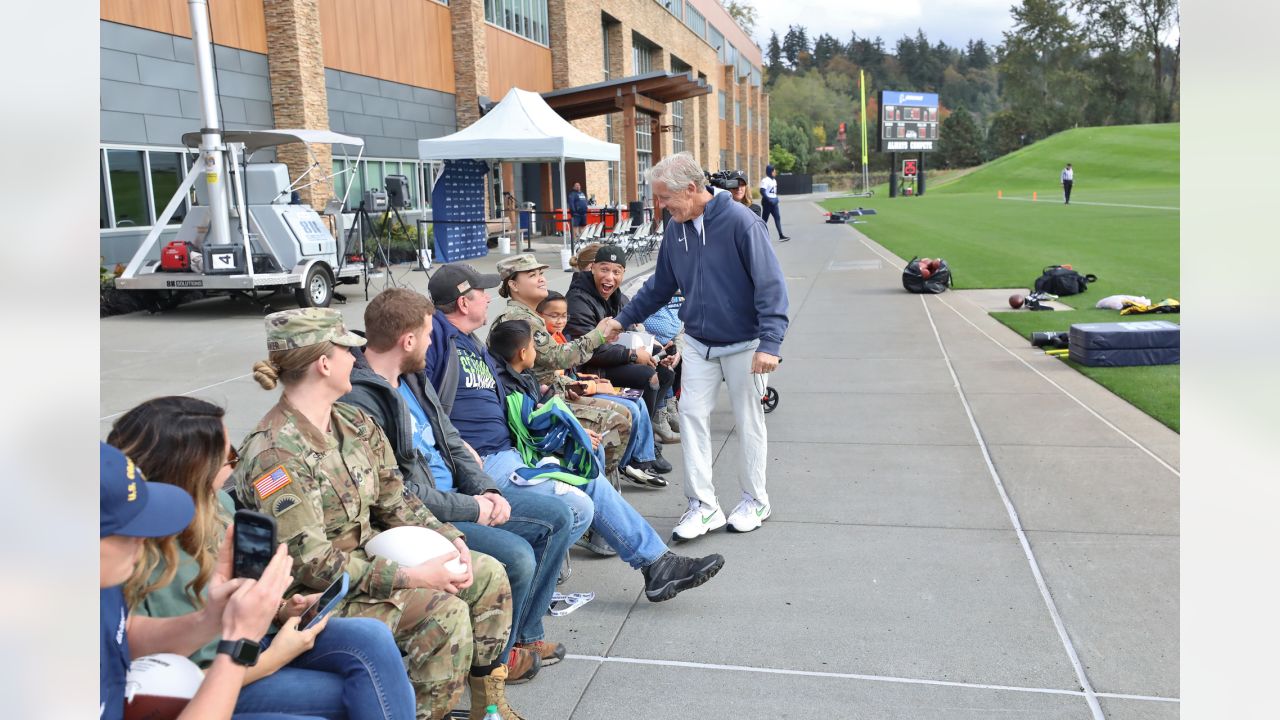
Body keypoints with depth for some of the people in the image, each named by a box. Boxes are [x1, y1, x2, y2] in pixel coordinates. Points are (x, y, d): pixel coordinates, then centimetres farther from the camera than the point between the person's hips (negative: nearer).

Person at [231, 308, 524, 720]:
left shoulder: (356, 424, 3)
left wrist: (451, 540, -8)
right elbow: (309, 563, -25)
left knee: (487, 573, 0)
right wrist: (412, 577, -27)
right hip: (316, 594, -8)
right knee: (444, 611, -25)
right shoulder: (274, 453, -23)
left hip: (372, 559, 9)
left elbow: (395, 502, 8)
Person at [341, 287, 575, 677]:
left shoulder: (412, 378, 10)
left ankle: (524, 635, 18)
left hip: (454, 497, 10)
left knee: (556, 516, 7)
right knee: (516, 556, -26)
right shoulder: (357, 401, -22)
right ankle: (496, 657, 4)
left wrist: (487, 490, 0)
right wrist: (472, 509, -17)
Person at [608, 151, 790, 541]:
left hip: (743, 344, -5)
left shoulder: (740, 221, -19)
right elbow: (660, 285, 13)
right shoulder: (676, 228, 1)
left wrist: (770, 343, -26)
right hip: (697, 343, 5)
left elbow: (770, 283, -21)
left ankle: (755, 500, 25)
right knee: (692, 415, 0)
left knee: (749, 421, 8)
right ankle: (703, 505, 9)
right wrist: (623, 319, 12)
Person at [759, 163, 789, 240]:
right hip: (767, 202, -8)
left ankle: (781, 235, -3)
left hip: (774, 202, 8)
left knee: (777, 217, 1)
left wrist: (776, 198, 11)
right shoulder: (765, 180, -14)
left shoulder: (774, 180, 14)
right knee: (765, 219, 0)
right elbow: (762, 191, -21)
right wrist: (768, 200, -24)